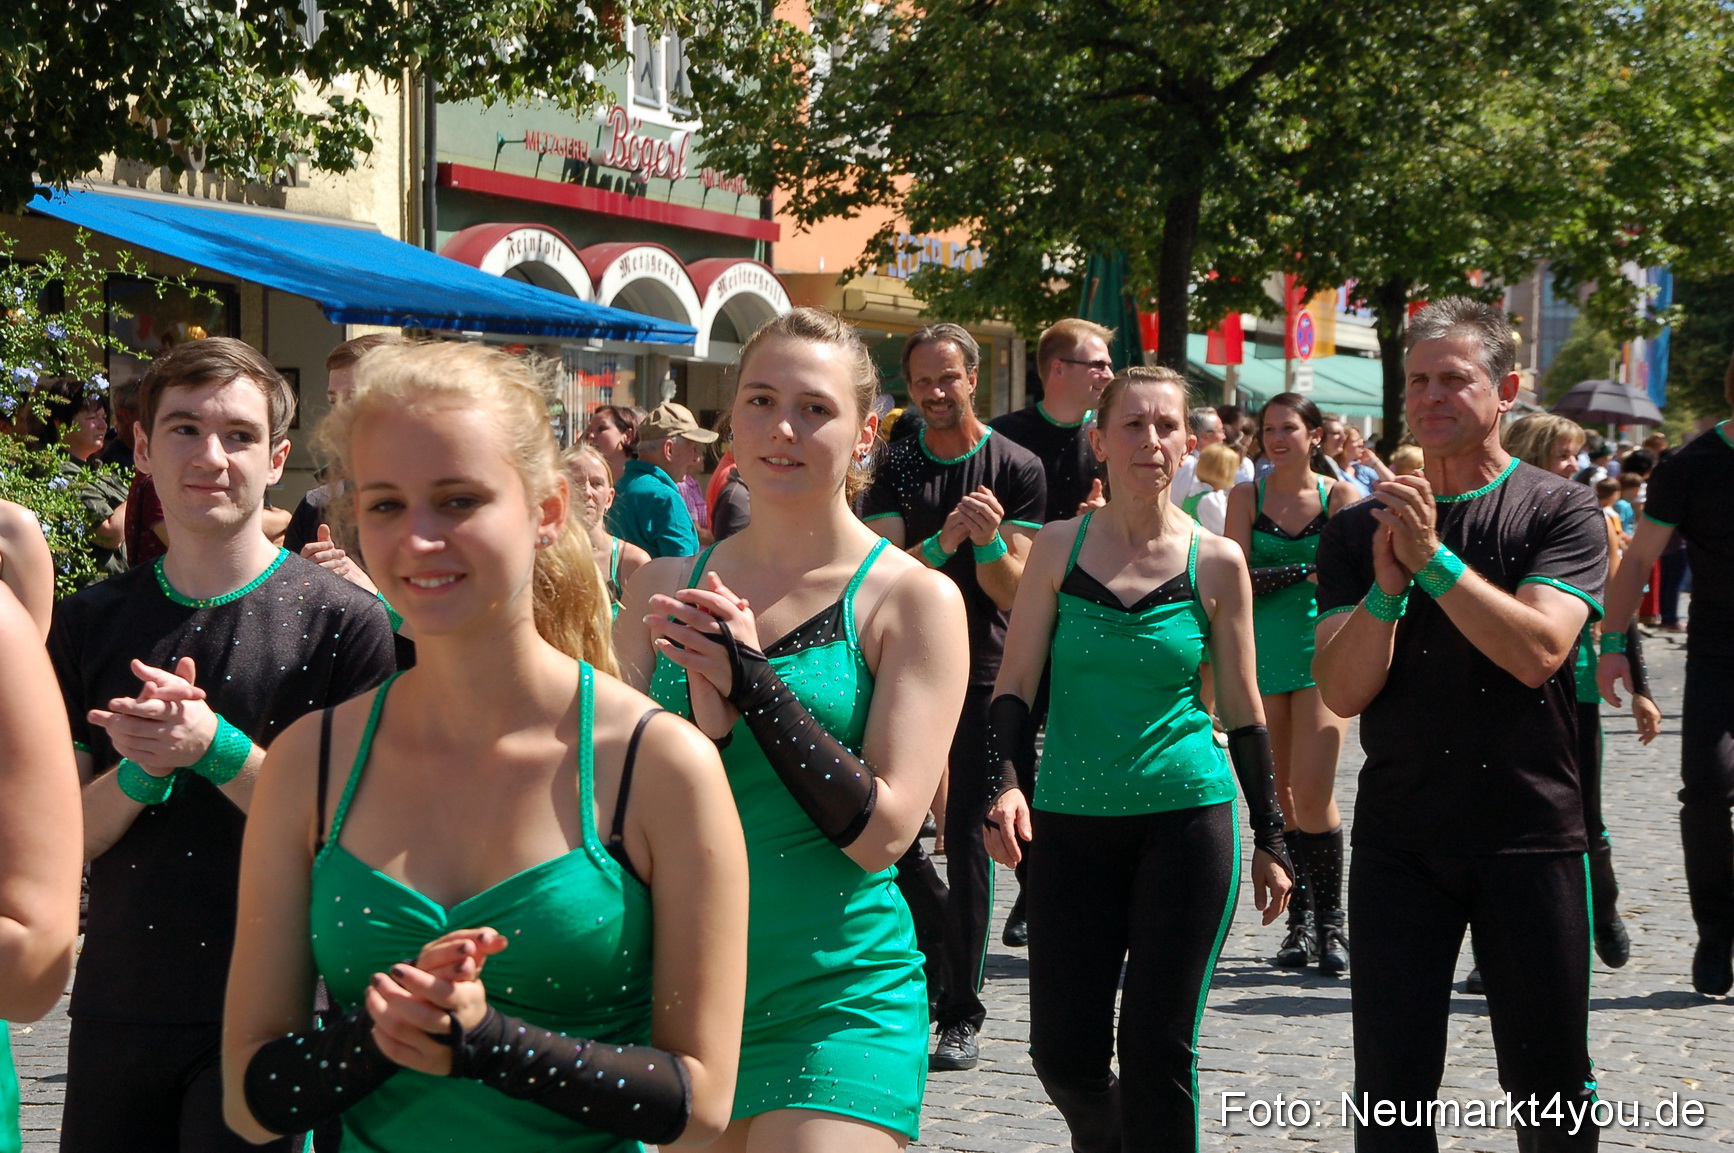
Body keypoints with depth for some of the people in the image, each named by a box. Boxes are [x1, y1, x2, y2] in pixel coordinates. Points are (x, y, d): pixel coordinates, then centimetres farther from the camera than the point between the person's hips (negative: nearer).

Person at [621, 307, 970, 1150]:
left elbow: (882, 830, -12)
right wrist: (703, 722, -15)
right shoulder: (667, 587, 7)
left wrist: (752, 680, -19)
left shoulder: (911, 598, -4)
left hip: (840, 1000, -4)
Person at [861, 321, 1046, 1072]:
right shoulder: (896, 467, 5)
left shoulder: (1016, 469, -2)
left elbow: (1011, 591, -6)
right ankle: (925, 982, 20)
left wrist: (989, 539, -26)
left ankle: (962, 1013, 0)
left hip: (981, 671, -3)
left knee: (967, 836, -4)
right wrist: (944, 542, -23)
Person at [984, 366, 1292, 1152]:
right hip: (1071, 824, 1)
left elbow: (1242, 711, 8)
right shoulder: (1059, 548, 2)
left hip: (1187, 821, -1)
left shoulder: (1216, 563, 1)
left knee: (1158, 1051, -4)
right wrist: (1006, 782, -14)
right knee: (1063, 1056, 3)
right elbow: (1014, 684, 2)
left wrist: (1270, 841, 9)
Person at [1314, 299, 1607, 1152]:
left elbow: (1537, 650, -17)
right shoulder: (1361, 529, 6)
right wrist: (1386, 582, -19)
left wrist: (1432, 557, -22)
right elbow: (1343, 691, -3)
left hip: (1530, 835, -2)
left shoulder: (1559, 513, -1)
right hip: (1399, 841, 2)